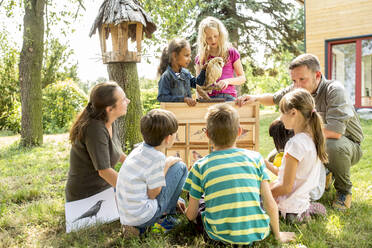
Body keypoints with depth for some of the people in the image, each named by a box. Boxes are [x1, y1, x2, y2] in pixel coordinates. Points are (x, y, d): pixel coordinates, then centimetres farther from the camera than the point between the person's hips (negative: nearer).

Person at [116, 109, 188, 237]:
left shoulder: (141, 148, 7)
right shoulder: (157, 158, -19)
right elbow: (153, 194, -11)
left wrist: (174, 200, 21)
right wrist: (167, 165, -5)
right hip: (142, 217, -8)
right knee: (180, 167, -2)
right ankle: (165, 216, 7)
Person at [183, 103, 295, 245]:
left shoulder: (201, 166, -6)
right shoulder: (255, 158, -2)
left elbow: (191, 215, 1)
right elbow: (271, 205, -2)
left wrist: (187, 211, 25)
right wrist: (277, 235, 14)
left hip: (221, 235, -1)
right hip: (258, 233, 1)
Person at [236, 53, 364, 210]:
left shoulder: (334, 90, -27)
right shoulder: (297, 89, -7)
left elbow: (335, 131, -38)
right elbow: (274, 99, 13)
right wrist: (255, 98, -8)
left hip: (349, 144, -6)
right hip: (317, 143, 6)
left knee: (333, 146, -41)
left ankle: (344, 190, -9)